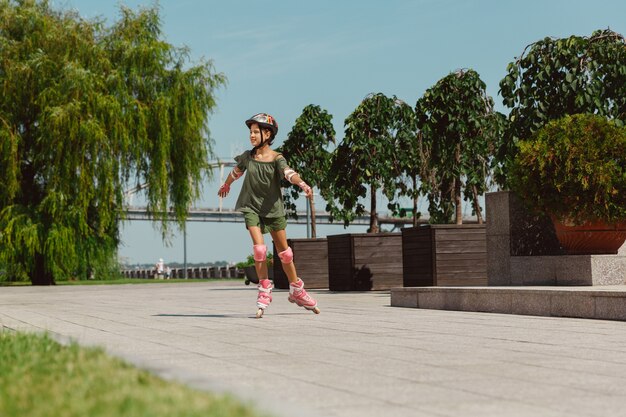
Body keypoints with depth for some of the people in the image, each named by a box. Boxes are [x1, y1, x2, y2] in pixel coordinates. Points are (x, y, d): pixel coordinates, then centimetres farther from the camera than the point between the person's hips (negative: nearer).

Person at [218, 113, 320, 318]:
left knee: (284, 252, 7)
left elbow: (289, 173, -29)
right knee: (259, 247, -18)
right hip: (251, 207, 1)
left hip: (273, 208, -1)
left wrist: (303, 184, -50)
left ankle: (297, 291, 22)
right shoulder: (247, 156, 0)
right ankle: (264, 291, -6)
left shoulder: (276, 158, -10)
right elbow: (236, 172, 21)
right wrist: (226, 185, 39)